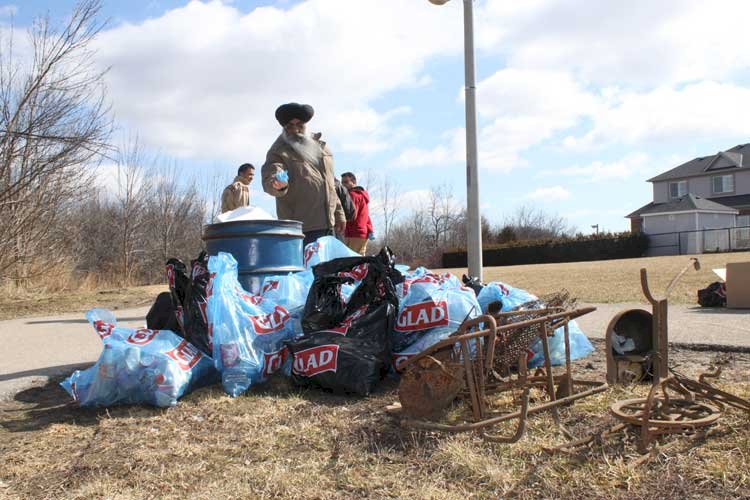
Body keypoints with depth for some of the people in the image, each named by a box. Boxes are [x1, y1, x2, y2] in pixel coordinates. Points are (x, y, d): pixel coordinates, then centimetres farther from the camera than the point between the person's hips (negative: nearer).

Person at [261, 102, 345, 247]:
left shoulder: (321, 147, 18)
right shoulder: (278, 152, -2)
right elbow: (269, 178, -20)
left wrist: (339, 214, 23)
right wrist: (277, 184, -43)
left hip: (328, 225, 7)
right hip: (302, 228, -7)